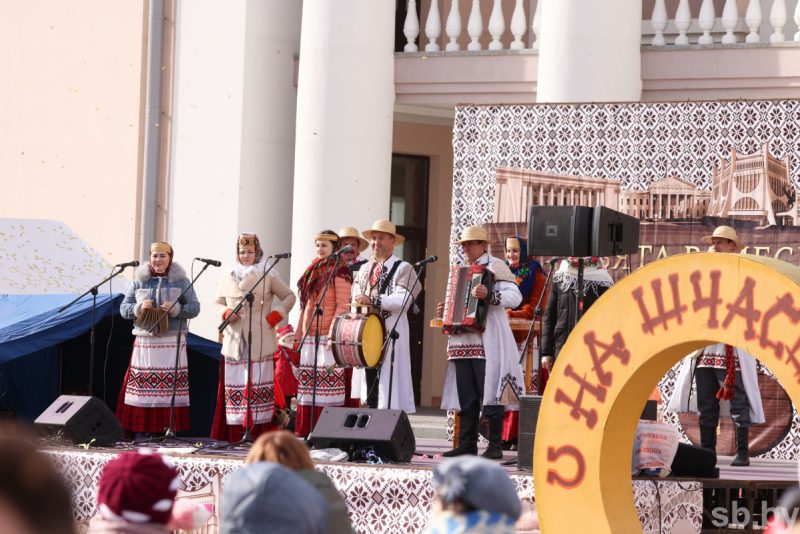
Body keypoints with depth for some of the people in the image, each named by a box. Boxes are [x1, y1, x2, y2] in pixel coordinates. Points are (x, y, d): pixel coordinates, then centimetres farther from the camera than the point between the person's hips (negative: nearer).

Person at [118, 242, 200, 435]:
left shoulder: (181, 281, 8)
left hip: (172, 342, -1)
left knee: (171, 385, -7)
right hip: (145, 341, 1)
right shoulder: (139, 281, 12)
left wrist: (175, 309, -15)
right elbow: (124, 308, 11)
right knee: (143, 385, -4)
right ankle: (142, 428, -1)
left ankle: (171, 428, -5)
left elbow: (194, 308, 2)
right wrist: (139, 308, -10)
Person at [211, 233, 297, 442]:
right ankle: (234, 432, 1)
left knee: (259, 382, -6)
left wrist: (275, 316, -2)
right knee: (233, 384, -1)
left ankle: (260, 431, -5)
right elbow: (218, 302, 20)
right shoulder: (228, 275, 13)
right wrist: (226, 312, -2)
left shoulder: (268, 276, 4)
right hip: (234, 340, 3)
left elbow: (289, 297, 10)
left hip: (260, 342, -3)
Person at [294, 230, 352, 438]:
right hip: (310, 336, 8)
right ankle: (306, 431, 7)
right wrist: (300, 332, 16)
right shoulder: (313, 270, 19)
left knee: (328, 380, -10)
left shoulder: (338, 271, -4)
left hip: (328, 336, -8)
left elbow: (342, 305, -10)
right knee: (307, 382, 5)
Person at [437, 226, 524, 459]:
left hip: (487, 341, -8)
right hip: (463, 341, 8)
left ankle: (495, 446, -6)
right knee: (466, 396, 7)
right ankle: (467, 444, 10)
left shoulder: (495, 266, -1)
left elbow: (515, 296, -13)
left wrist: (489, 295, -27)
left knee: (489, 393, -8)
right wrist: (446, 311, 13)